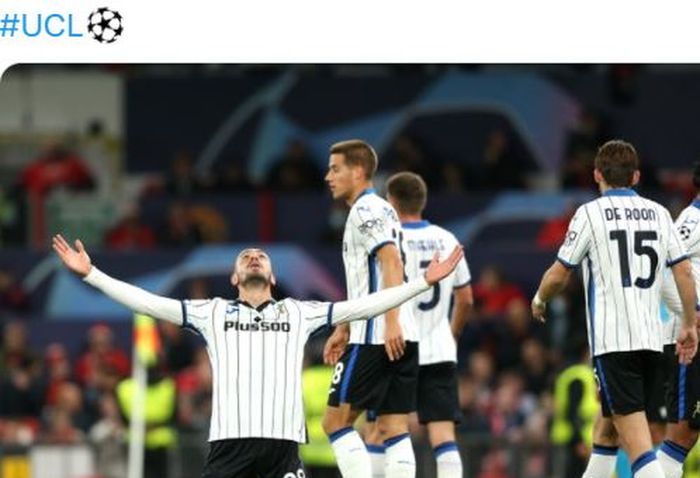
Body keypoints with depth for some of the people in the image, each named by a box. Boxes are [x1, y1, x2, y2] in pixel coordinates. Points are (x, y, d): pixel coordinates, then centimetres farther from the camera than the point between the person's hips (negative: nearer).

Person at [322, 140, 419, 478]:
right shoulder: (378, 209, 23)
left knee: (336, 420, -4)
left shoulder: (366, 210, -8)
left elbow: (392, 264, -21)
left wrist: (391, 322, -28)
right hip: (400, 338, 9)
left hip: (375, 337, -9)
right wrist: (342, 330, 34)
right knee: (393, 429, 5)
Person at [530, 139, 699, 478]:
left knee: (633, 429, -12)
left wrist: (539, 300, 21)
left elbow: (558, 275, 0)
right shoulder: (658, 213, 9)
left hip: (612, 339, -6)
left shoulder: (590, 213, -4)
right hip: (651, 336, 6)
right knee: (607, 423, 20)